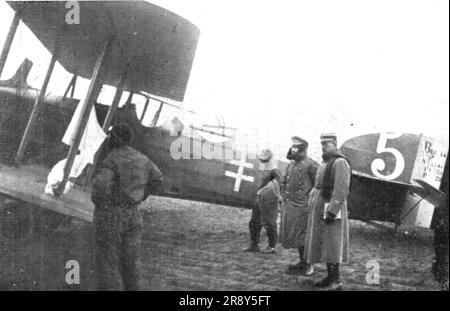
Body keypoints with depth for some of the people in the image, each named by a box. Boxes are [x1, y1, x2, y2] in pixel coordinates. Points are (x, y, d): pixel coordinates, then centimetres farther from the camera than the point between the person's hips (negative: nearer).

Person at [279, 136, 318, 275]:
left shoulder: (310, 165, -10)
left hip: (302, 206, -8)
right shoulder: (291, 164, 15)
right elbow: (284, 182, 25)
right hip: (289, 205, 8)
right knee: (292, 234, 11)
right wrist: (284, 197, 16)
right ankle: (302, 262, 22)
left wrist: (310, 198, -12)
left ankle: (307, 265, 5)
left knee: (301, 235, -5)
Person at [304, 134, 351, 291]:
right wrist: (317, 211, 21)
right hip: (320, 210, 10)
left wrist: (331, 211, -26)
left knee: (331, 245, -7)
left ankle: (335, 281, -1)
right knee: (323, 244, 11)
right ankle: (330, 277, 18)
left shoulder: (340, 162, -15)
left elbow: (341, 189, -22)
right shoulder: (325, 163, 16)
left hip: (331, 209, -10)